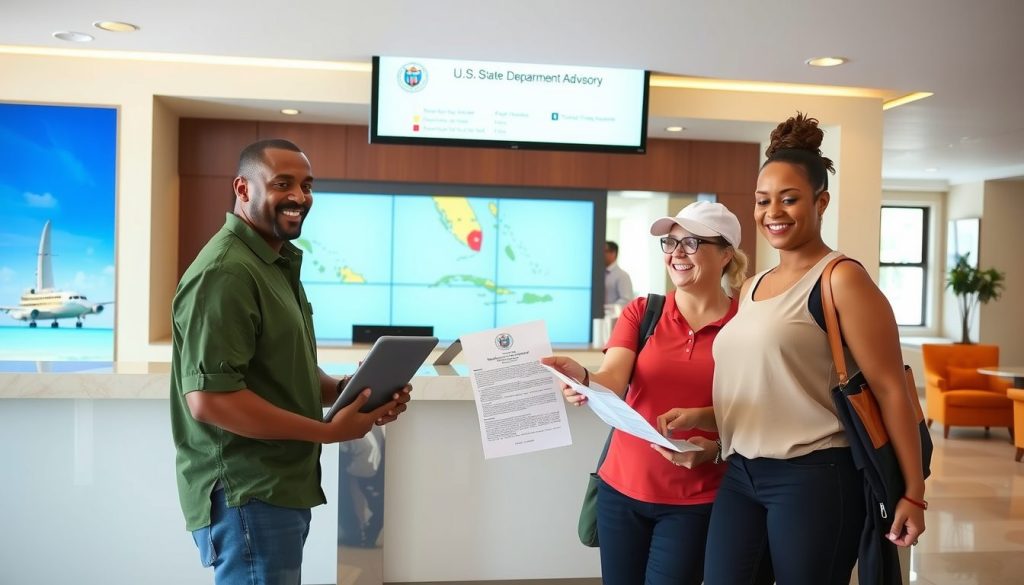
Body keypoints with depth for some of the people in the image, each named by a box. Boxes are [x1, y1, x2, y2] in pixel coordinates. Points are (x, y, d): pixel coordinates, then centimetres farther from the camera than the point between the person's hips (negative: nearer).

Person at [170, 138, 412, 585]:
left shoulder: (278, 263, 15)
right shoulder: (225, 272, -19)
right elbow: (209, 398, -26)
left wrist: (345, 390, 0)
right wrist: (328, 431, -21)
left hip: (281, 488, 10)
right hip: (248, 496, -10)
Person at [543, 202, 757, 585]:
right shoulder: (640, 312, -1)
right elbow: (611, 381, -16)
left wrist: (714, 450, -20)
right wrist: (582, 379, -38)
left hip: (695, 500, -2)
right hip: (622, 487, 2)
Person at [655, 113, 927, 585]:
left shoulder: (841, 280, -8)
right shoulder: (751, 288, 13)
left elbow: (889, 389, -10)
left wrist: (913, 493, -12)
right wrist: (699, 417, 3)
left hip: (813, 478, -6)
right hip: (740, 476, 7)